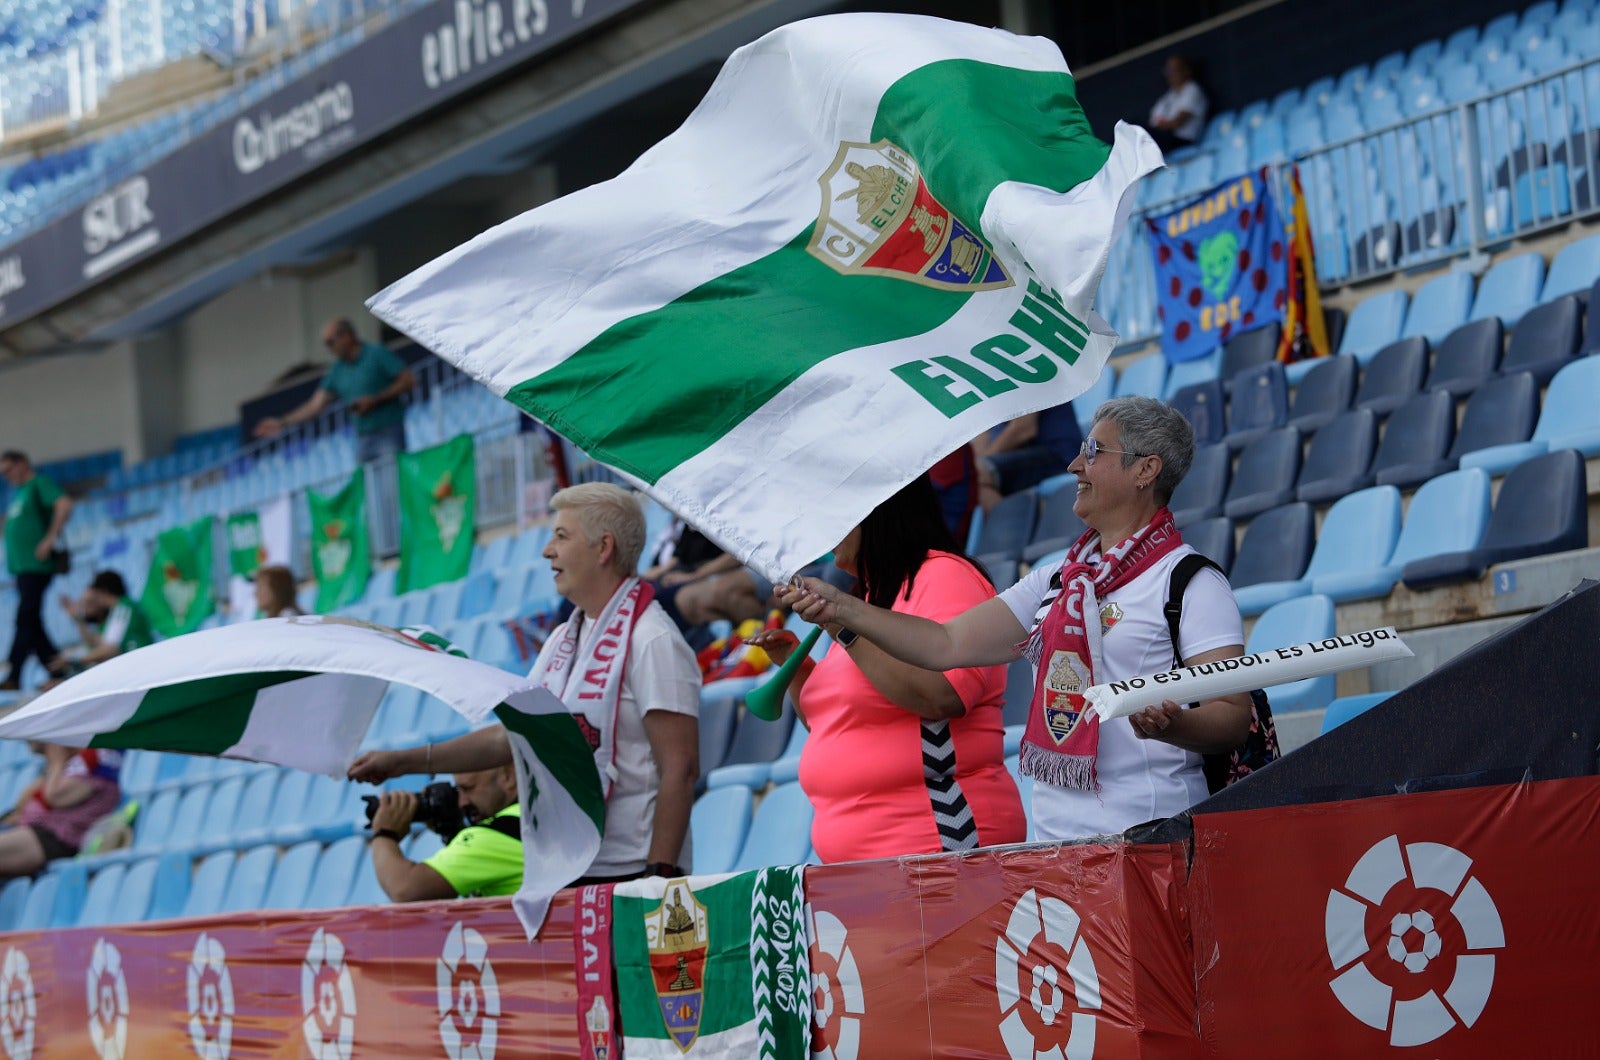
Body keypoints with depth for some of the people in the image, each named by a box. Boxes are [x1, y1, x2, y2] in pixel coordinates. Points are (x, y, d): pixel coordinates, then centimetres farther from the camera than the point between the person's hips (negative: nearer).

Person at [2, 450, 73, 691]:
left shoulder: (39, 484, -3)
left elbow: (64, 505, -19)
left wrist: (50, 539, -20)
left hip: (36, 565, -10)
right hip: (21, 567, 10)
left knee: (26, 620, -13)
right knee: (32, 625, 6)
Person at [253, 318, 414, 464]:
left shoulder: (377, 354, -3)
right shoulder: (338, 370, 13)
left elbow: (407, 380, -7)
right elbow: (315, 405, 13)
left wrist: (375, 400, -13)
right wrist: (282, 423, 6)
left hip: (388, 433, -5)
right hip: (364, 438, 5)